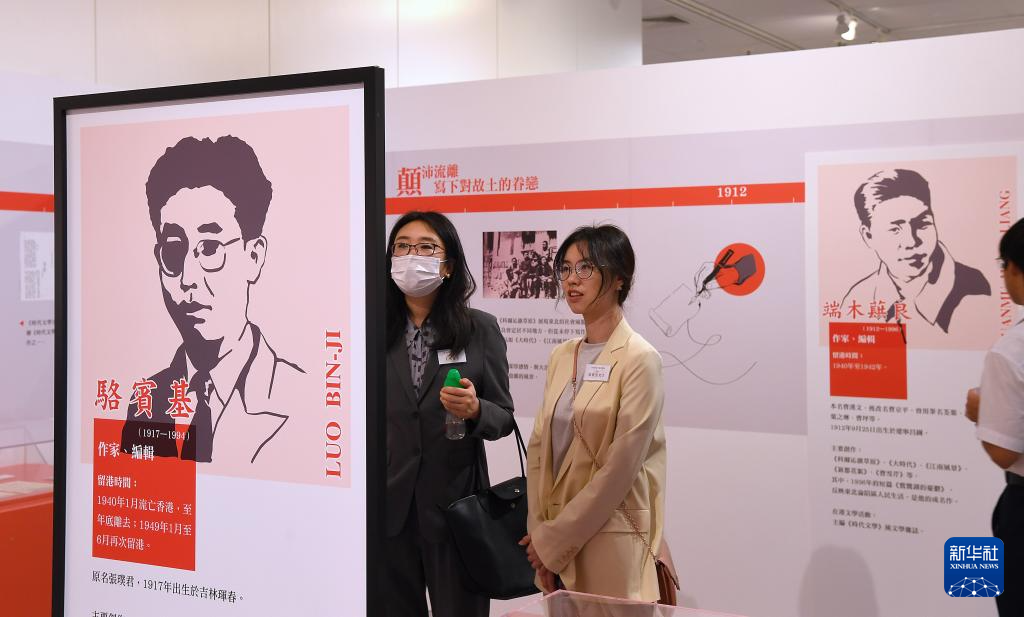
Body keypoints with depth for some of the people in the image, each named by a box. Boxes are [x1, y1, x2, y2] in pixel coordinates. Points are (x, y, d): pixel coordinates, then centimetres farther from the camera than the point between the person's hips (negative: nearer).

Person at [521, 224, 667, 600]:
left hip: (608, 537, -6)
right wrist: (539, 531, -3)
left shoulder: (638, 359, -11)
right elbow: (539, 448, 8)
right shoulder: (561, 357, 9)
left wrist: (554, 539, -12)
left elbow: (620, 469, -16)